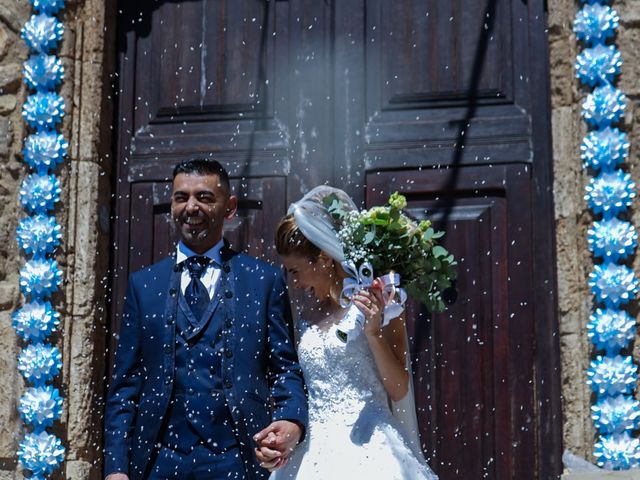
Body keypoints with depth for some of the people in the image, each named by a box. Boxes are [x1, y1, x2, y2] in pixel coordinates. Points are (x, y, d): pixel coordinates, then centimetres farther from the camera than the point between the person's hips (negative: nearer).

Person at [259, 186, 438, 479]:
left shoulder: (378, 305, -2)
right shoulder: (306, 321, 12)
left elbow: (399, 391, -5)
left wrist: (373, 333, -15)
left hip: (368, 451, -5)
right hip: (313, 452, 5)